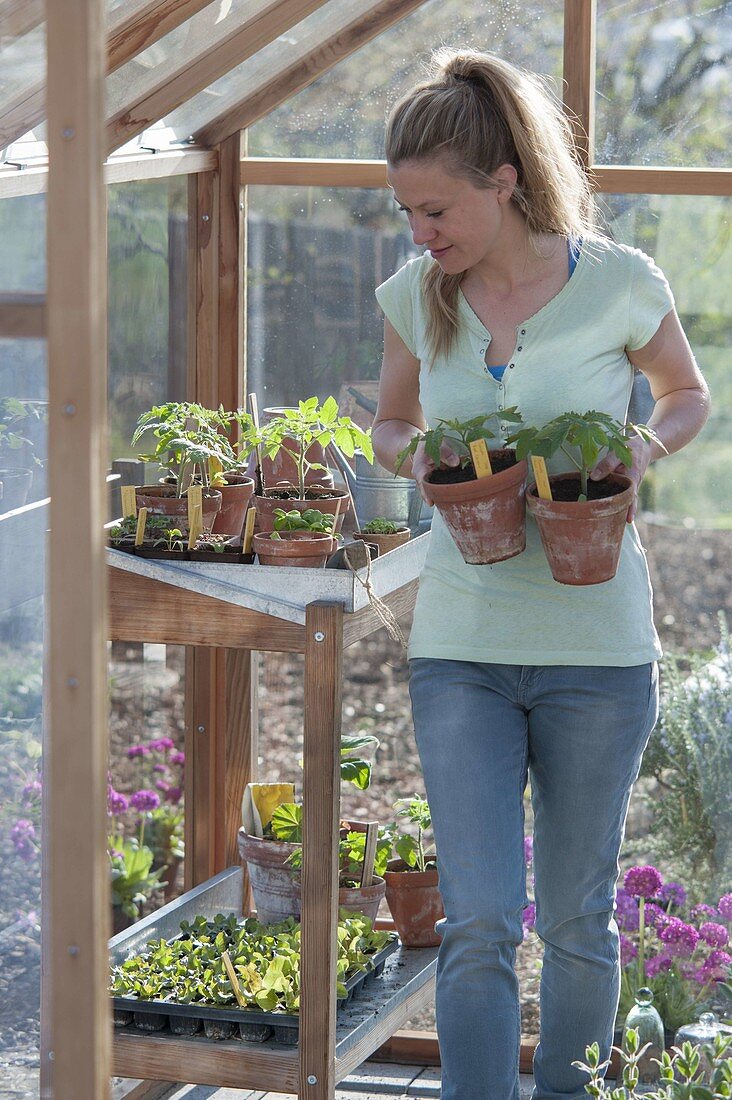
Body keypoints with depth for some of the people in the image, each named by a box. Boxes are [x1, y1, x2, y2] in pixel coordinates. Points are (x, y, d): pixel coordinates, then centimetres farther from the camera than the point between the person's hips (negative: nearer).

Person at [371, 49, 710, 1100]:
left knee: (578, 919, 11)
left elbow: (689, 395, 10)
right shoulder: (416, 296, 0)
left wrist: (646, 445, -13)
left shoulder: (618, 283, -8)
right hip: (462, 646, 1)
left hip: (596, 645, -1)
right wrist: (418, 457, -8)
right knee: (478, 924, -6)